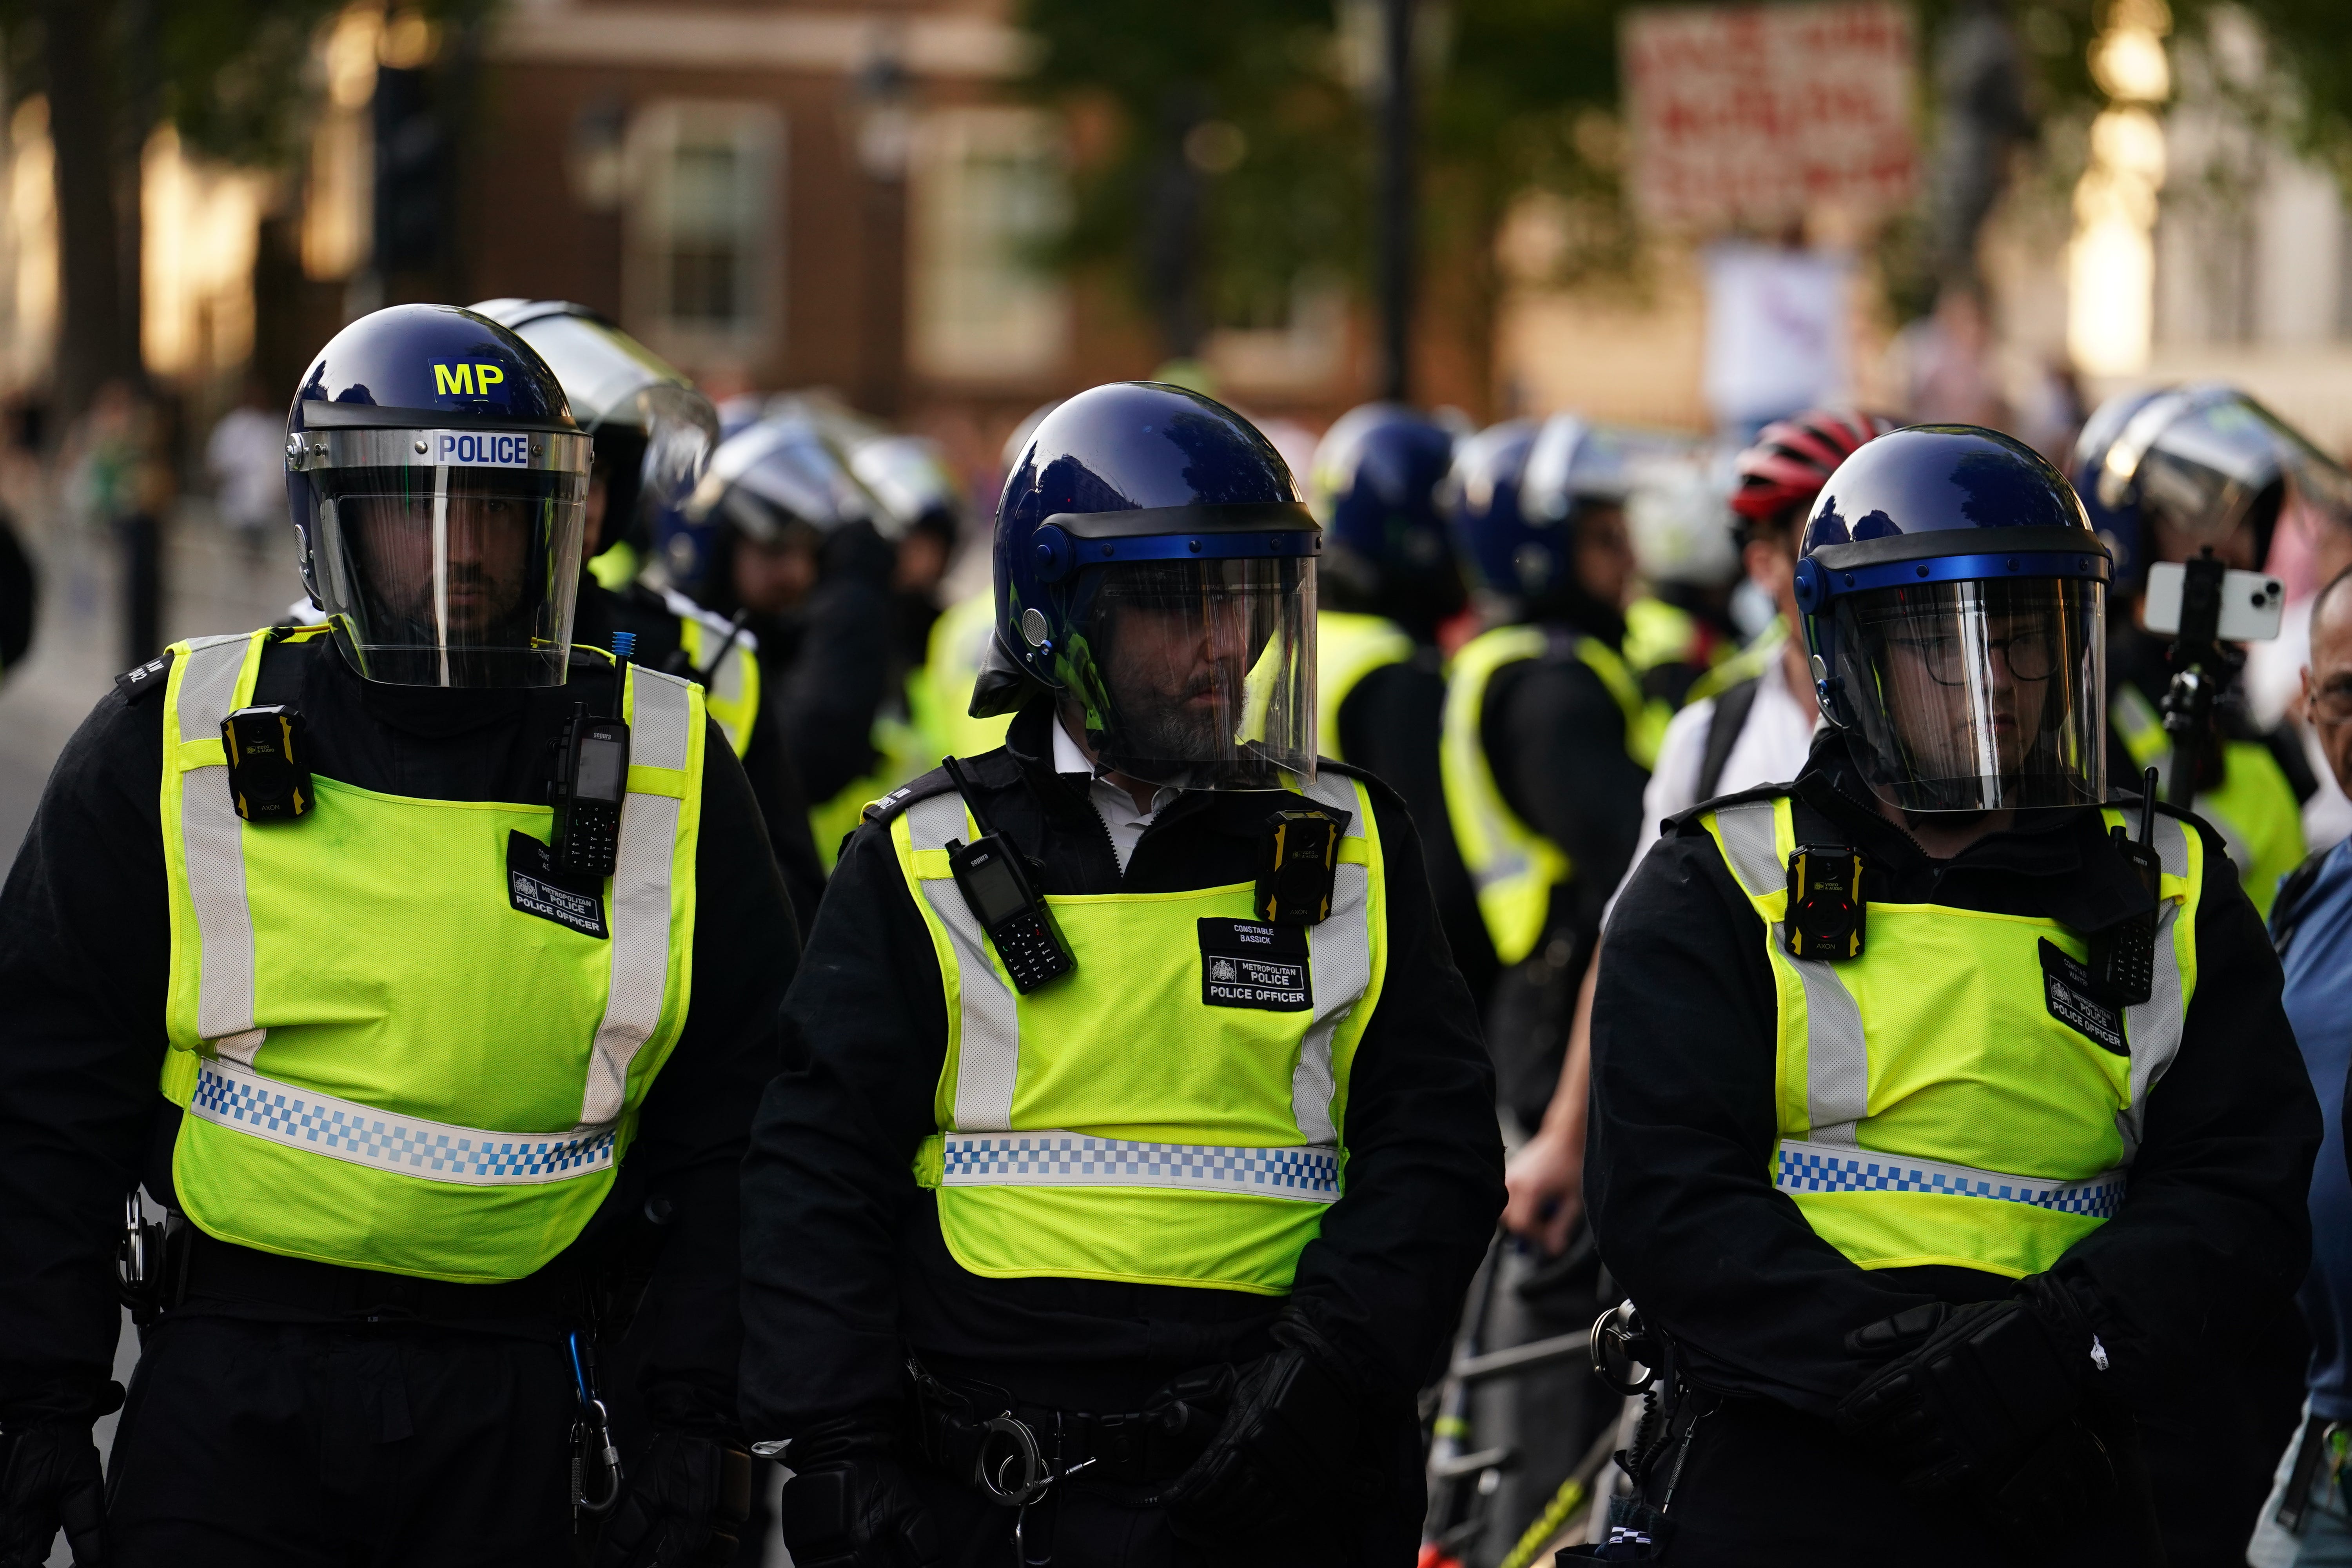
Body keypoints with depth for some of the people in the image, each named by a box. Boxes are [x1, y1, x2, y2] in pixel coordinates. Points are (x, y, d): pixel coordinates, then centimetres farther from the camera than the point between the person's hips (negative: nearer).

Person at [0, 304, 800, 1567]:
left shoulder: (667, 776, 5)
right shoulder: (171, 753, 1)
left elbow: (727, 1128, 10)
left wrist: (700, 1418, 3)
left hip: (510, 1414, 1)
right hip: (231, 1380, -1)